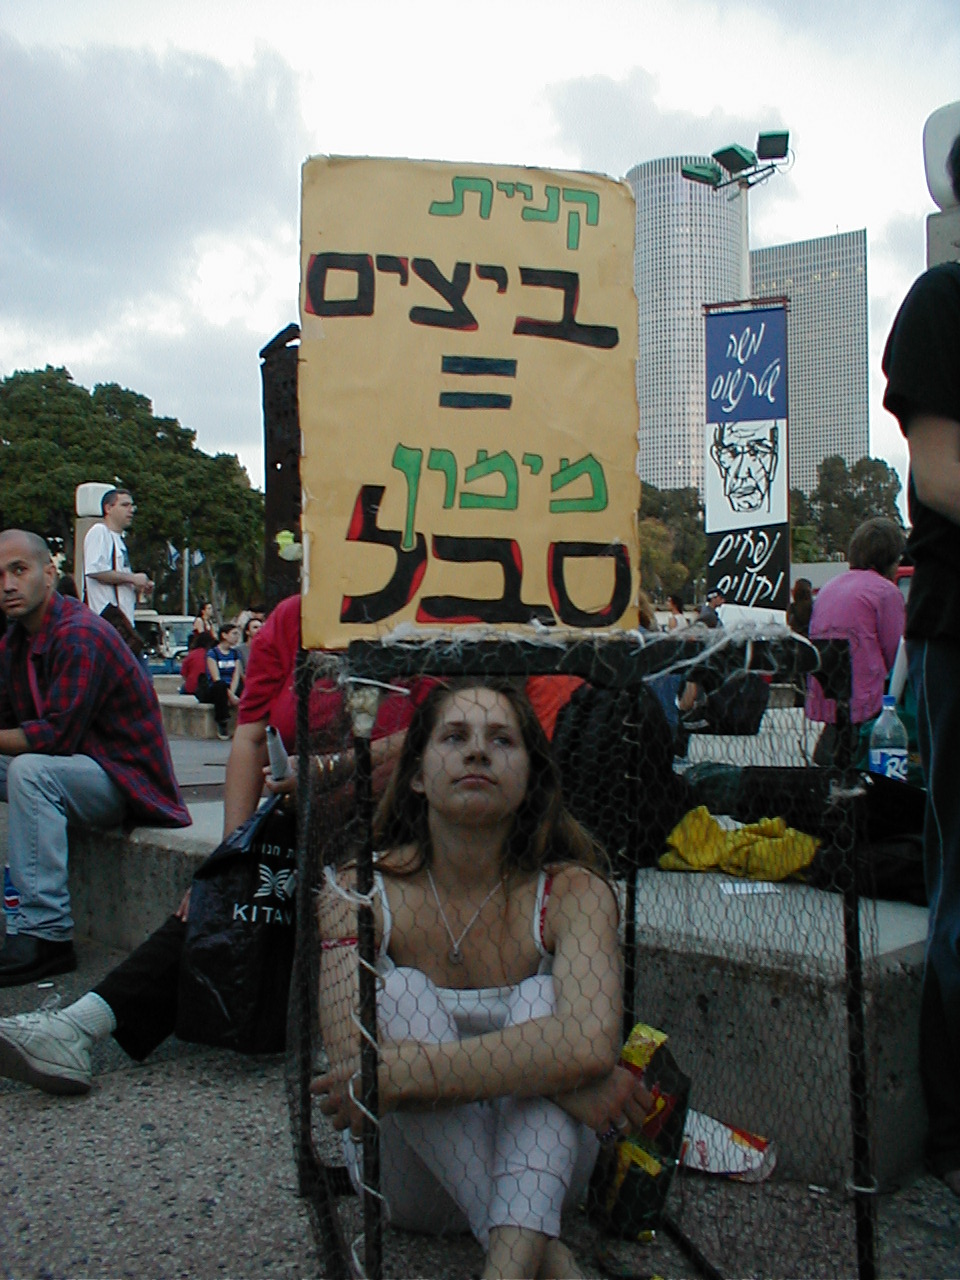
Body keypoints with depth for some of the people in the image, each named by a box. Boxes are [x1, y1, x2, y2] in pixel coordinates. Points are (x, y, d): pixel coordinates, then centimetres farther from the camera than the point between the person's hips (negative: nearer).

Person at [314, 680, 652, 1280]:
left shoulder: (570, 891, -16)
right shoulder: (358, 893, -14)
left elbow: (591, 1042, -35)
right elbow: (356, 1061, -28)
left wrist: (400, 1076, -37)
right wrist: (557, 1075, -32)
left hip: (537, 1165, 0)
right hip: (412, 1176, 0)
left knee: (540, 997, -26)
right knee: (400, 994, -27)